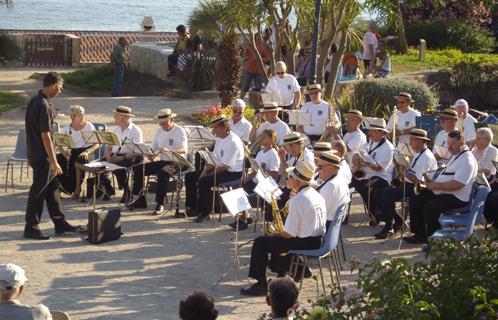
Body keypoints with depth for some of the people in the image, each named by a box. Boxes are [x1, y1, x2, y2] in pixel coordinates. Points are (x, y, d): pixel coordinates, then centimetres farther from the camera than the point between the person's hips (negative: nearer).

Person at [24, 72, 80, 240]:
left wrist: (30, 155, 22)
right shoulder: (44, 106, -21)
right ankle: (31, 228, 7)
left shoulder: (34, 101, 8)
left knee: (52, 188, 15)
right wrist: (54, 162, -20)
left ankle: (60, 224, 23)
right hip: (43, 157, -10)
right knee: (38, 192, -1)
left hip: (34, 154, 10)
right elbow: (45, 136, -23)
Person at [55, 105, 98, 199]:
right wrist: (62, 150, -22)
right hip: (72, 152, 4)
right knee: (58, 159, -25)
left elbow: (96, 144, -9)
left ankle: (78, 188, -23)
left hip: (86, 151, -4)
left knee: (79, 160, -38)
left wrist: (87, 152, -28)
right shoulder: (67, 128, 7)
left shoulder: (89, 127, -3)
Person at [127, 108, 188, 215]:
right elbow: (154, 148, 17)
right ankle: (141, 199, -2)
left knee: (162, 172, -38)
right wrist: (150, 154, -7)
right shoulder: (159, 131, 12)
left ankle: (160, 203, -27)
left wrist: (169, 150, -43)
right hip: (162, 161, 7)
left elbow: (183, 149, -25)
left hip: (176, 163, -7)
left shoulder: (179, 131, -9)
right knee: (138, 169, -9)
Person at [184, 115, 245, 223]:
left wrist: (208, 174, -19)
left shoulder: (233, 142, -22)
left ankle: (204, 212, -15)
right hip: (219, 168, 10)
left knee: (205, 181, -30)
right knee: (190, 177, 4)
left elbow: (224, 166, -24)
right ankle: (191, 208, 8)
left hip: (232, 173, -10)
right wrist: (205, 171, -2)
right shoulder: (219, 139, 8)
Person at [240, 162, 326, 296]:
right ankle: (280, 275, 34)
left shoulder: (297, 200, -21)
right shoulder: (317, 195, 7)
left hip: (305, 244, -9)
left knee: (259, 243, 1)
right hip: (318, 241, 9)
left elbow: (289, 234, -20)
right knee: (277, 238, 31)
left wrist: (276, 234, 0)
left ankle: (261, 285, 4)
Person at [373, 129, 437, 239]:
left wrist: (405, 171, -16)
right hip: (407, 185, 11)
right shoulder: (417, 154, 17)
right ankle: (398, 221, 4)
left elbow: (419, 180, -23)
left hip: (416, 189, -11)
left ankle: (388, 228, -19)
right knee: (378, 193, 2)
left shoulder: (426, 157, -15)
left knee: (387, 193, -27)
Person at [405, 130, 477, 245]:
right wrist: (433, 182, 9)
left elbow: (457, 184, -27)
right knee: (415, 200, 6)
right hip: (443, 192, 11)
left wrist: (436, 186, -22)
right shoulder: (455, 155, 15)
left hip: (457, 198, -11)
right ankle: (419, 235, 11)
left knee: (430, 208, -29)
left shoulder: (467, 160, -18)